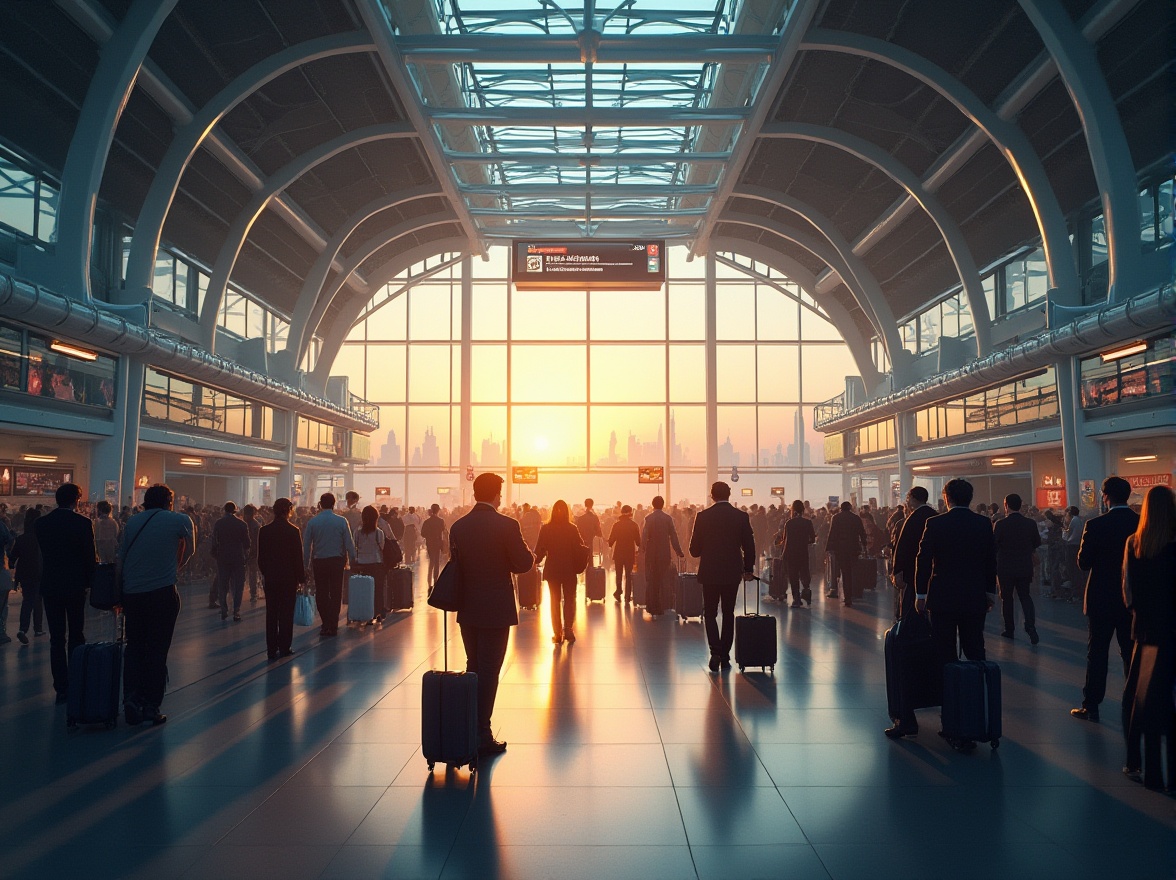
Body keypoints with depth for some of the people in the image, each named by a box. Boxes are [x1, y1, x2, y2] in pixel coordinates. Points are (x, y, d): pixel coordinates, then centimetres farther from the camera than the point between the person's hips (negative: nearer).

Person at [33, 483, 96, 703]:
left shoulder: (40, 523, 0)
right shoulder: (83, 522, -11)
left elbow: (43, 554, 7)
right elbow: (90, 556, -9)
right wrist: (89, 579, 6)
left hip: (50, 586, 2)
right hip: (75, 585, -2)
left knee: (56, 639, 6)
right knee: (76, 636, 10)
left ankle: (61, 688, 6)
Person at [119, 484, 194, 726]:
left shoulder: (132, 522, 10)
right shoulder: (180, 520, 2)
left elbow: (121, 558, 12)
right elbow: (189, 551, 18)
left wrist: (120, 596, 20)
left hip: (131, 594, 3)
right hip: (162, 594, -3)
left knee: (134, 647, 16)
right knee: (157, 650, 5)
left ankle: (131, 698, 5)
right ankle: (151, 706, 8)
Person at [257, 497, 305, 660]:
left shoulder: (264, 530, -1)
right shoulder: (293, 531, -10)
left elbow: (260, 557, 4)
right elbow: (298, 557, -7)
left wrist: (266, 573, 16)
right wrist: (301, 578, 2)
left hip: (270, 579, 3)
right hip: (289, 578, -3)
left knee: (271, 614, 7)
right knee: (286, 614, 5)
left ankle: (272, 649, 8)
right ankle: (284, 647, 7)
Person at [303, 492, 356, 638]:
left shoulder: (312, 521, -3)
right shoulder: (341, 521, -5)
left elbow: (306, 544, 0)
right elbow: (349, 543, -5)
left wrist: (306, 564, 8)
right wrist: (352, 560, 4)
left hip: (319, 562, 0)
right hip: (337, 560, 0)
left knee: (321, 594, 9)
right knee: (335, 593, 7)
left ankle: (326, 626, 8)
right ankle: (333, 627, 7)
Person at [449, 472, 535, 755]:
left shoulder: (458, 527, 0)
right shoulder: (506, 526, -15)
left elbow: (456, 562, 4)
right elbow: (524, 564, -12)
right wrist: (530, 553, 9)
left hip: (468, 609, 5)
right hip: (496, 610, -5)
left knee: (473, 668, 18)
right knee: (488, 671, 2)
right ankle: (482, 735, 5)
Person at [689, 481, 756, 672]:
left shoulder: (703, 516, -8)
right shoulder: (742, 516, -4)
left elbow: (694, 550, -5)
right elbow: (749, 547, 1)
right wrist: (748, 569, 15)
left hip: (710, 572, -2)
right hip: (732, 572, 2)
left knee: (710, 613, 9)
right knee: (728, 614, 14)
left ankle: (715, 652, -9)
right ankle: (725, 656, 15)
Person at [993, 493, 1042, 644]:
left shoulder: (1000, 524, -15)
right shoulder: (1030, 523, -5)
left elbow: (993, 544, -12)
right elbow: (1037, 543, 6)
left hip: (1005, 567, -3)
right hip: (1025, 567, 3)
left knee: (1006, 598, 11)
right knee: (1025, 595, 14)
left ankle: (1009, 630, 16)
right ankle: (1031, 625, -6)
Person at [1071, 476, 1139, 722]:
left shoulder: (1095, 526, -16)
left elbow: (1083, 563, -11)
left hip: (1102, 599, -3)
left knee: (1097, 654, 5)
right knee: (1132, 653, 13)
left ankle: (1091, 706, 9)